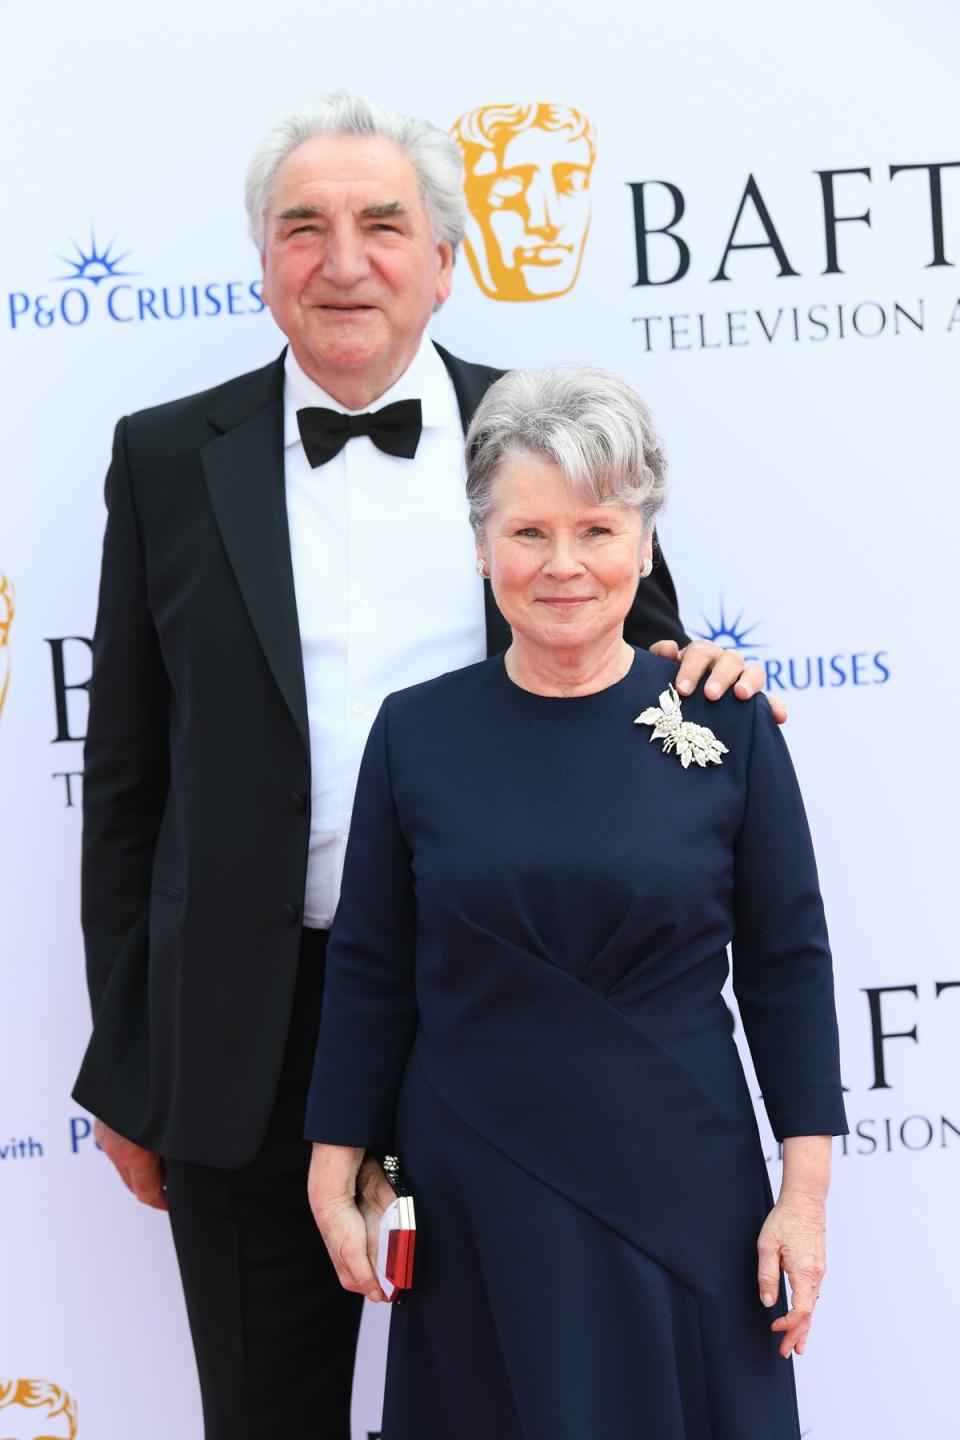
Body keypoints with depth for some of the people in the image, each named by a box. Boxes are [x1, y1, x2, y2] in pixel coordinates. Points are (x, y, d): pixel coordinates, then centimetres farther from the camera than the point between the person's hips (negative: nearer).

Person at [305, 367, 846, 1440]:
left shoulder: (728, 725, -4)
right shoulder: (416, 731, -2)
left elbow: (786, 964, -1)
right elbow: (369, 970, 3)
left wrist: (805, 1192, -3)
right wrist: (337, 1178, 4)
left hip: (682, 1188, 0)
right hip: (471, 1193, 1)